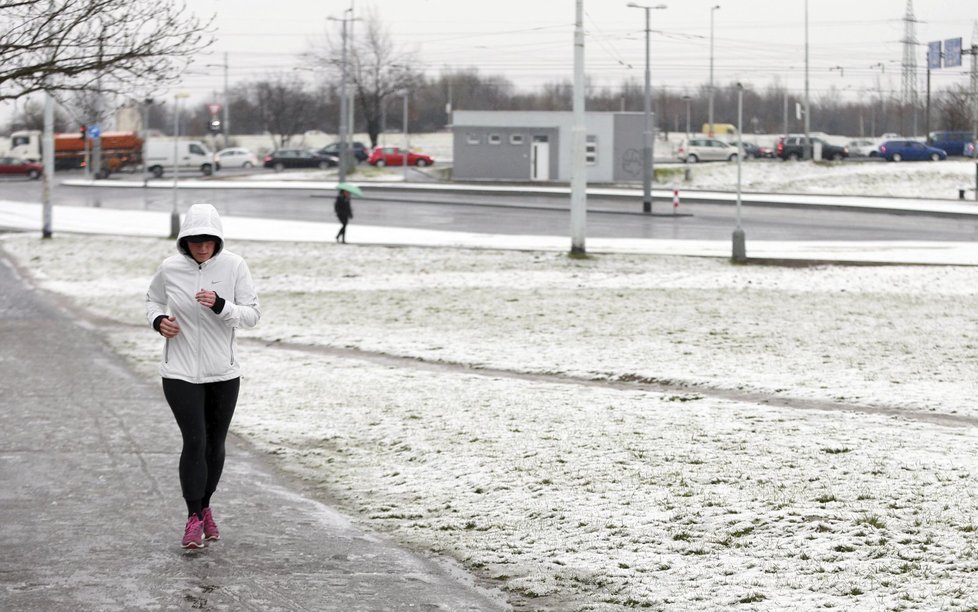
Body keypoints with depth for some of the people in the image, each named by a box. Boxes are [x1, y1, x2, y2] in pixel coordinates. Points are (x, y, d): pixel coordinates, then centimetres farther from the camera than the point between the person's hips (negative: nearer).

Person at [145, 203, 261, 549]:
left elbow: (252, 315, -8)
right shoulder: (170, 268, -7)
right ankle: (194, 519, 1)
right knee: (194, 442, -12)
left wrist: (220, 306, -26)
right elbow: (153, 299, 13)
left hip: (223, 374, 1)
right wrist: (158, 320, -9)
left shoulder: (233, 266, -8)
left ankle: (205, 507, 34)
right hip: (180, 374, -1)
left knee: (215, 444, 12)